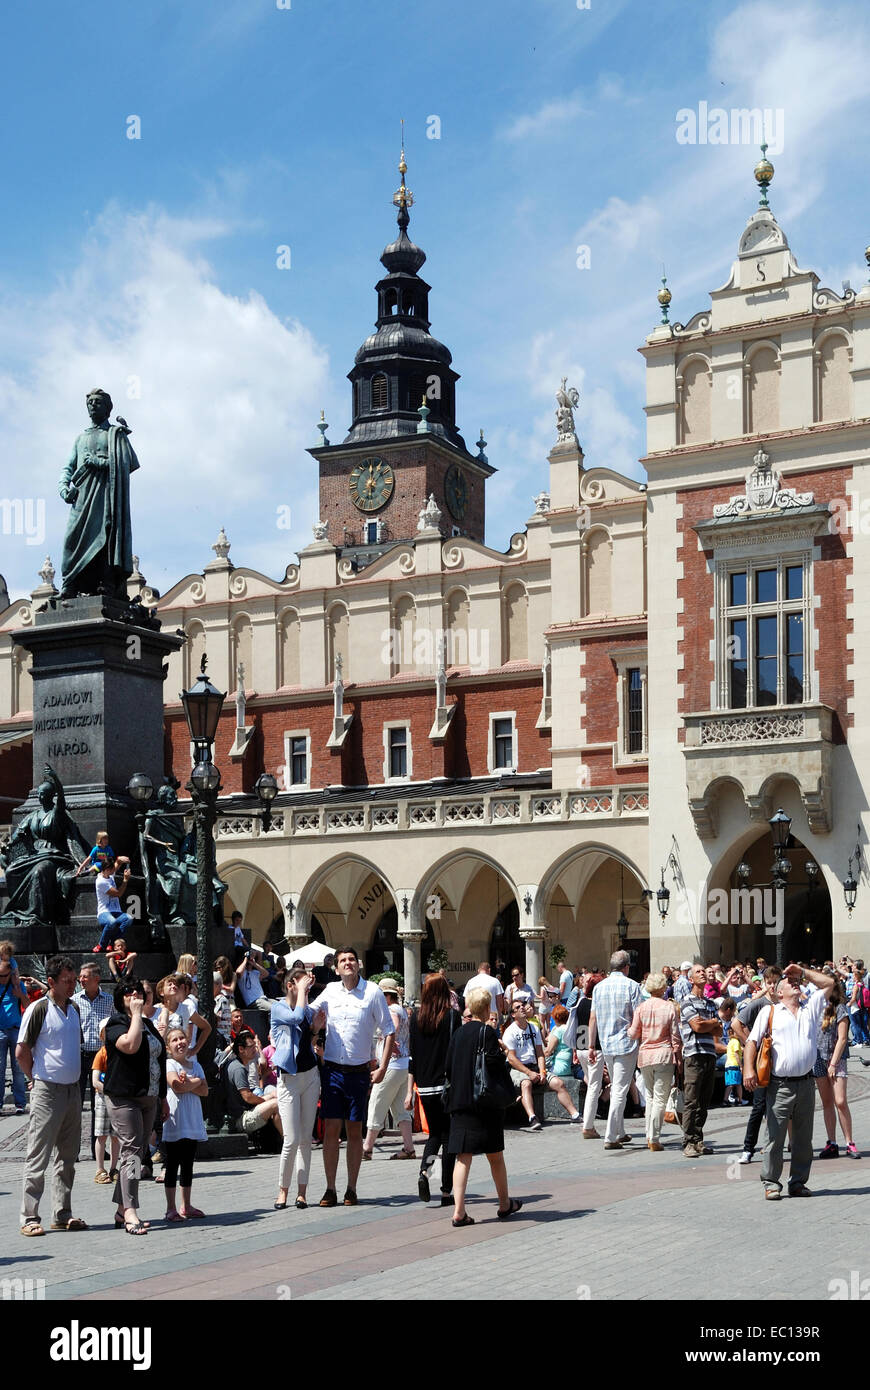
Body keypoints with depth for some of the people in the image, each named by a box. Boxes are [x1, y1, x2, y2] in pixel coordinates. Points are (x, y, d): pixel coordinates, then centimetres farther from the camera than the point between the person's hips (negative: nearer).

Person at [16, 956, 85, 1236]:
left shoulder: (74, 1009, 10)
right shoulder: (39, 1009, -11)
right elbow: (22, 1051, -11)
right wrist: (36, 1078, -1)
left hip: (72, 1090, 7)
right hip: (47, 1092, -7)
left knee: (67, 1156, 10)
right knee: (38, 1157, -3)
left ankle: (62, 1215, 18)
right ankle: (29, 1218, 0)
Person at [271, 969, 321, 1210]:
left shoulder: (308, 1009, 11)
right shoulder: (279, 1008, -6)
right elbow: (296, 1017, -26)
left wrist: (316, 1025, -1)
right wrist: (302, 989, -16)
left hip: (310, 1075, 5)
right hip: (289, 1079, -5)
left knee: (306, 1138, 4)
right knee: (291, 1140, -9)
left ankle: (302, 1192, 9)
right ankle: (283, 1189, 6)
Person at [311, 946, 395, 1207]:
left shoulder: (373, 992, -3)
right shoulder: (329, 992, 4)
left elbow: (388, 1031, 0)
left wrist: (382, 1068, -5)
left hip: (359, 1071, -1)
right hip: (332, 1069, 2)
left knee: (355, 1131, 5)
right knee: (331, 1129, -1)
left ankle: (351, 1189, 12)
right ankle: (330, 1190, 5)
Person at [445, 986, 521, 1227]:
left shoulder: (458, 1033, 8)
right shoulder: (487, 1032, -9)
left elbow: (448, 1067, 10)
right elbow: (494, 1062, -20)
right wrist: (502, 1052, 0)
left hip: (459, 1102, 5)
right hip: (485, 1102, -4)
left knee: (462, 1157, 1)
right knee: (495, 1156, 10)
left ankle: (459, 1211, -9)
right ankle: (505, 1204, 25)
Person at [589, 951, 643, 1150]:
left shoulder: (599, 987, 8)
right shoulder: (631, 986, -6)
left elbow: (593, 1018, 9)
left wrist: (591, 1046, 13)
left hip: (606, 1044, 5)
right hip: (626, 1044, -5)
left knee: (616, 1089, 18)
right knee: (620, 1090, -5)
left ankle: (620, 1133, 24)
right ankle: (610, 1137, -10)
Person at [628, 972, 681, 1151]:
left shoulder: (641, 1007, 0)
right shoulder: (669, 1007, -4)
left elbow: (633, 1033, 4)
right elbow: (675, 1036, -3)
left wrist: (627, 1030, 25)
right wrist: (678, 1056, 6)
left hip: (645, 1055, 3)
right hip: (664, 1056, -3)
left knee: (650, 1097, 17)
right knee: (660, 1098, -1)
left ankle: (649, 1136, 19)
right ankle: (654, 1139, -6)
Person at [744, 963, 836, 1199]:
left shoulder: (810, 1008, 16)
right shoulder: (769, 1012, 7)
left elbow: (829, 983, 17)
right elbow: (752, 1041, 2)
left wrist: (803, 972, 17)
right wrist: (748, 1069, -11)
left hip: (806, 1084, 3)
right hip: (780, 1086, -3)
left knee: (803, 1138, 7)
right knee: (775, 1136, -4)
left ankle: (798, 1182, 17)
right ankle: (771, 1182, 2)